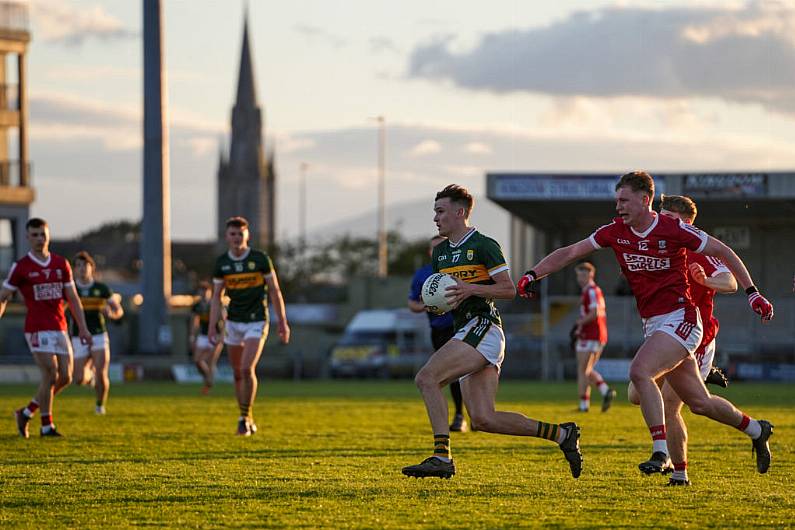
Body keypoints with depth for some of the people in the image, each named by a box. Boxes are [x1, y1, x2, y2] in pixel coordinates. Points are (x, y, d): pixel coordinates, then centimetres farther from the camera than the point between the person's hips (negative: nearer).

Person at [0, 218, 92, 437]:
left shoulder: (61, 264, 10)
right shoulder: (21, 267, -3)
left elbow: (73, 298, 13)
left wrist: (83, 328, 7)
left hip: (59, 328, 5)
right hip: (37, 329, -5)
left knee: (65, 377, 1)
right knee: (50, 375, -14)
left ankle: (26, 413, 18)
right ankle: (47, 426, 0)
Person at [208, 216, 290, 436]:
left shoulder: (260, 258, -8)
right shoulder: (221, 263, 0)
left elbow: (275, 291, -3)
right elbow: (216, 297, 4)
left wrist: (283, 322, -5)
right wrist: (212, 328, -4)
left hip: (256, 321, -4)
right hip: (233, 322, 4)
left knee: (247, 369, -19)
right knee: (238, 374, 9)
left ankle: (244, 418, -8)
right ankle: (248, 419, 23)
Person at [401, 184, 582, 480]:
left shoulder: (484, 245, -4)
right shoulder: (440, 251, 20)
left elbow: (509, 289, -7)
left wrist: (471, 288, -20)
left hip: (482, 327, -9)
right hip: (464, 330, 9)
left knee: (426, 378, -21)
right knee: (483, 420, -1)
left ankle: (442, 457, -23)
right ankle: (561, 434, 9)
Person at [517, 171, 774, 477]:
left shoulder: (673, 230, -12)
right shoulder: (615, 232, 3)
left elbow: (723, 252, -3)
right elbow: (570, 253, 4)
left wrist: (751, 292, -4)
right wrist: (533, 274, -8)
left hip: (679, 318, -6)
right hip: (652, 323, 6)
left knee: (640, 372, -27)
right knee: (698, 403, 11)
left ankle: (661, 452, -24)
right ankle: (756, 429, 35)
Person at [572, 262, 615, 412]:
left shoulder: (591, 291, -13)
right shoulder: (597, 291, 19)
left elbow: (594, 313, -25)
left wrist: (579, 323, -13)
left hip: (589, 338, -10)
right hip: (600, 337, 10)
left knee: (583, 372, -3)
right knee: (588, 371, 14)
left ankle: (584, 404, -2)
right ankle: (606, 391, -5)